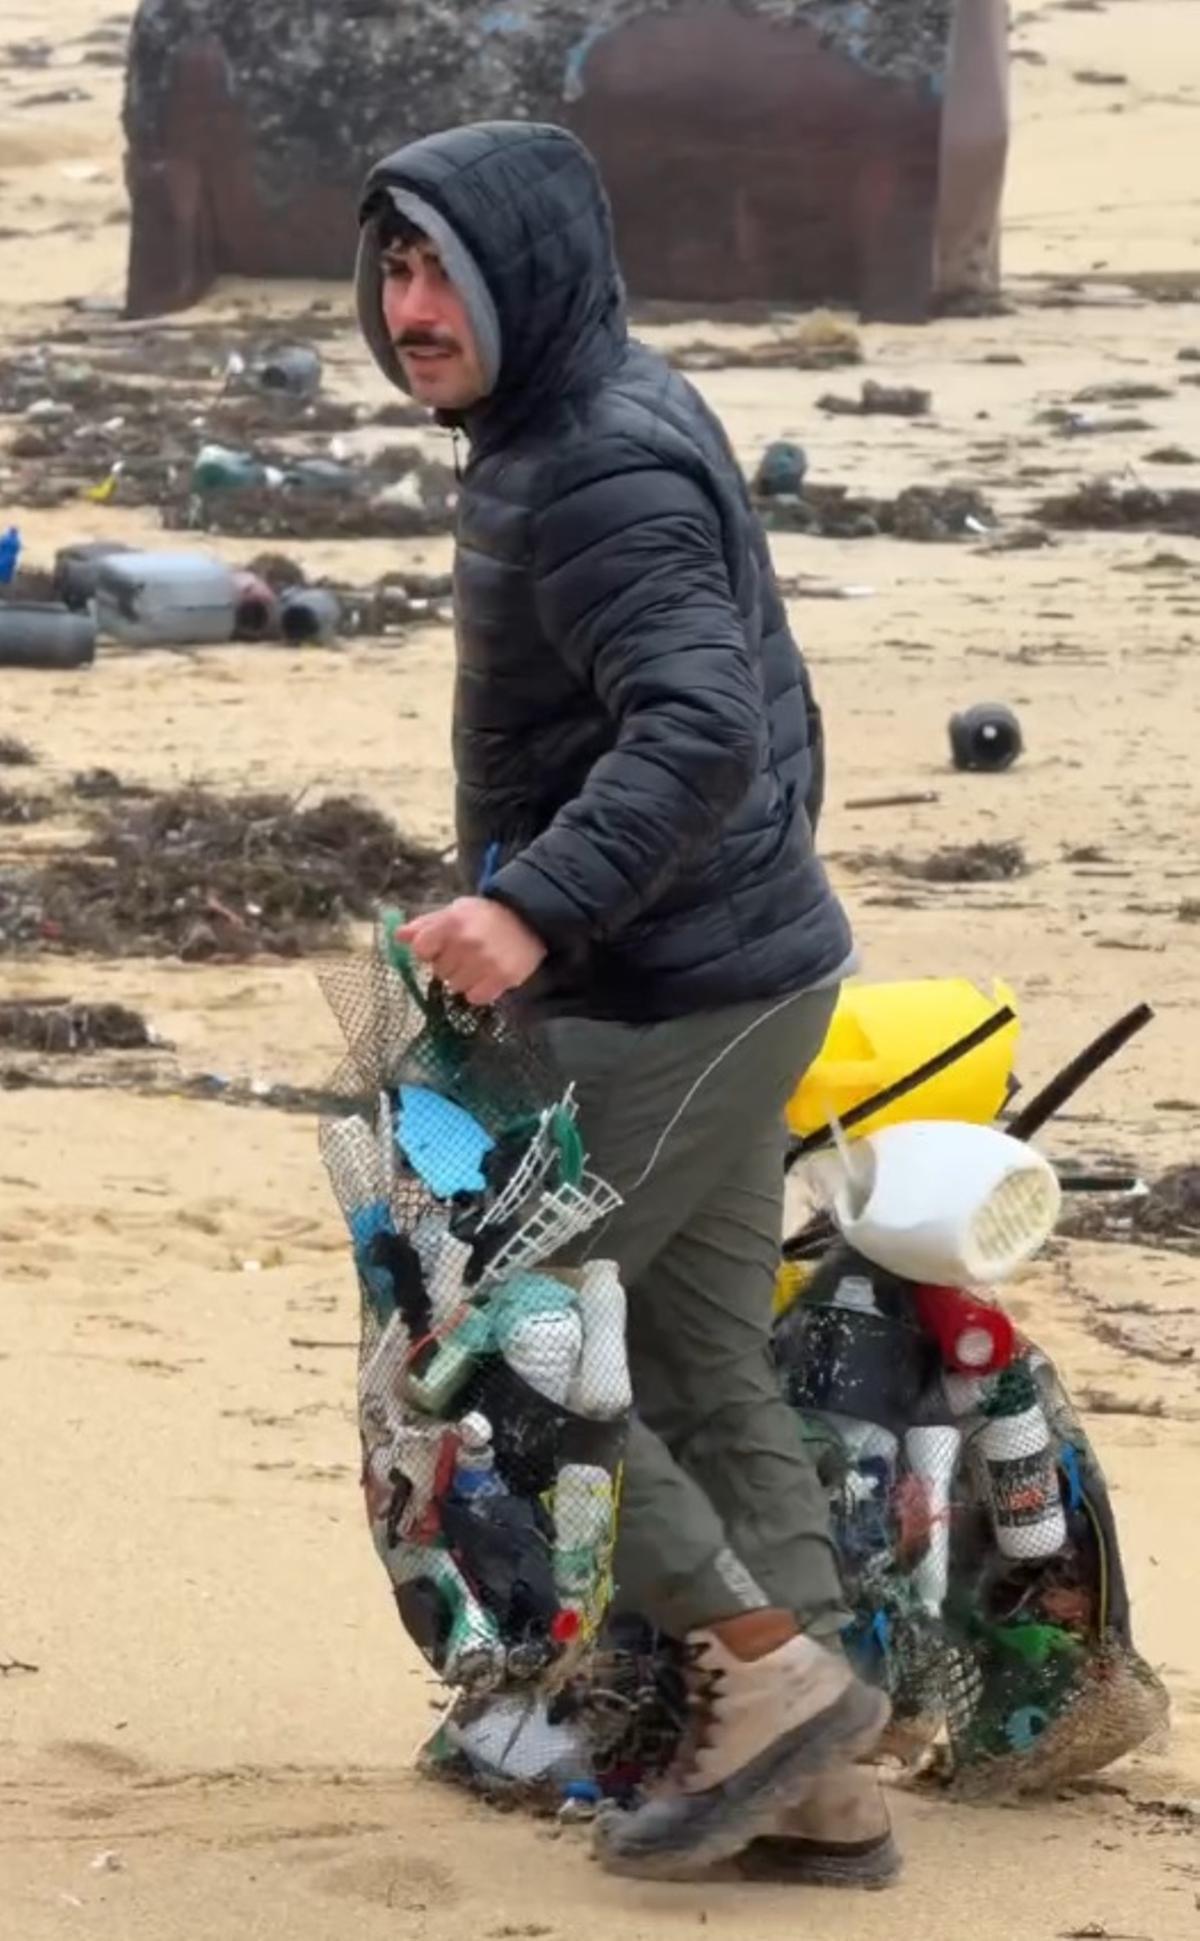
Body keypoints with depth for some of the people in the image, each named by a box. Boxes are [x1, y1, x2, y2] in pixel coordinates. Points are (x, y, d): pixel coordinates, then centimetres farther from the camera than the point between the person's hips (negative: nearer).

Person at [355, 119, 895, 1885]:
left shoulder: (605, 475, -20)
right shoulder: (621, 423, 12)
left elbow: (699, 728, -33)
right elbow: (756, 713, 20)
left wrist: (538, 908, -43)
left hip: (671, 1006, -10)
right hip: (746, 970, 10)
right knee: (709, 1374, 13)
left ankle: (767, 1667, 1)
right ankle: (814, 1784, 16)